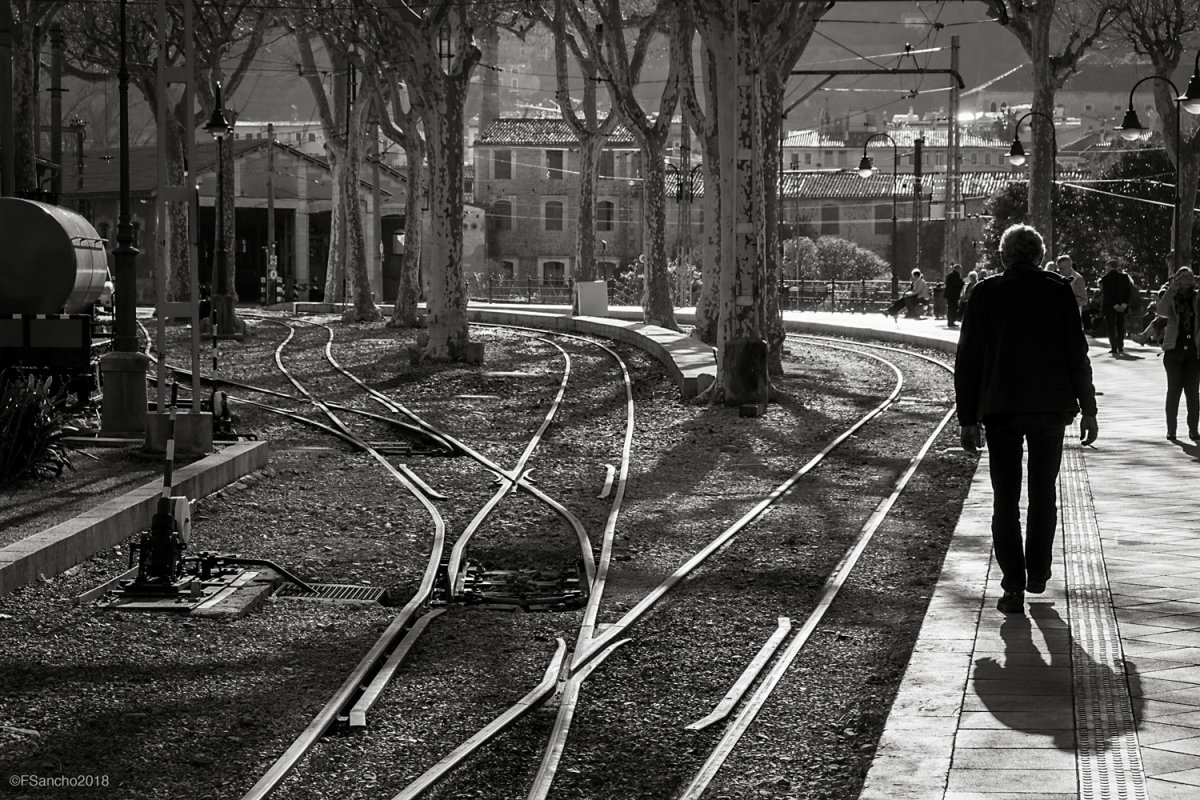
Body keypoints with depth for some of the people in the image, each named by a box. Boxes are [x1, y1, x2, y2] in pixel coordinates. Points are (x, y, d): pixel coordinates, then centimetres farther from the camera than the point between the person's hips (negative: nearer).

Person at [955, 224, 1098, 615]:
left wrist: (968, 419, 4)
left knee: (1005, 499, 3)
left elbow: (967, 360, 0)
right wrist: (1088, 409, 5)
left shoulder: (985, 294, -1)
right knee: (1043, 494, 17)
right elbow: (1077, 354, -2)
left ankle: (1013, 587, -5)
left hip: (1000, 408, -1)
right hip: (1051, 407, 1)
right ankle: (1037, 574, 26)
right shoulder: (1058, 292, -2)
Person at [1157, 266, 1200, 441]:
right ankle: (1171, 429, 5)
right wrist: (1172, 288, -22)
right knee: (1174, 389, 0)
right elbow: (1161, 310, -17)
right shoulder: (1171, 299, 3)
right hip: (1174, 350, -1)